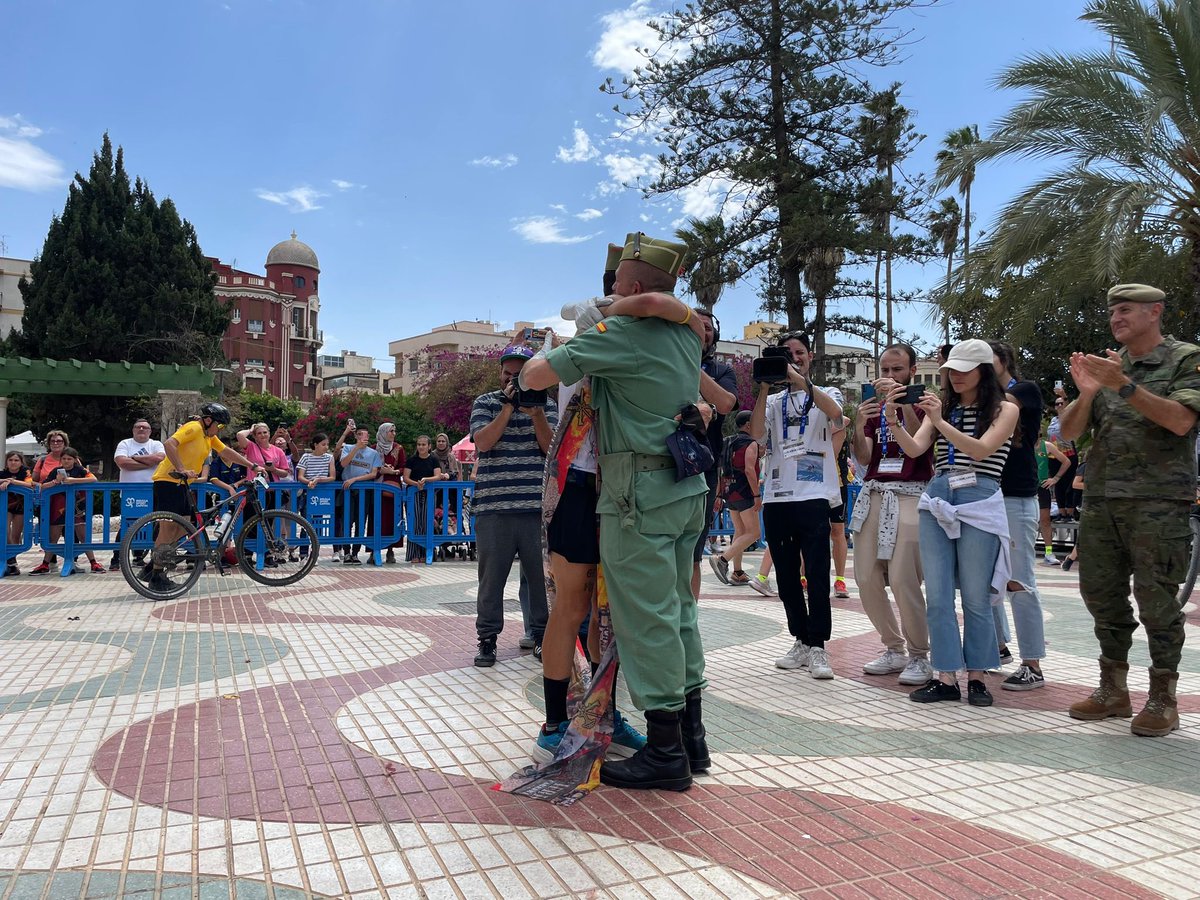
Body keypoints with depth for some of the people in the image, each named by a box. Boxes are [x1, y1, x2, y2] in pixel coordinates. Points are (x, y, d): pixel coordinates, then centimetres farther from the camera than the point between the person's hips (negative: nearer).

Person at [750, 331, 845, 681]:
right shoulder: (774, 401, 17)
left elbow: (835, 412, -15)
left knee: (816, 575, -6)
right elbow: (756, 433, -3)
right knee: (786, 577, 9)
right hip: (776, 498, 4)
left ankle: (818, 647, 1)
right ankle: (801, 642, 20)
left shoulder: (826, 393, 10)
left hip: (814, 496, -4)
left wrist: (800, 380, -22)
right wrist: (764, 387, -8)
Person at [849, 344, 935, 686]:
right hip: (874, 494, 5)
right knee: (866, 579, 1)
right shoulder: (875, 407, 18)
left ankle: (920, 656, 1)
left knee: (902, 579, -16)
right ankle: (894, 649, 17)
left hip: (910, 495, -5)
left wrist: (903, 401, -21)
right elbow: (863, 458, 7)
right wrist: (859, 426, -11)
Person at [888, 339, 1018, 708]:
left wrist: (940, 422, -19)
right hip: (937, 500, 4)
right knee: (937, 596, 1)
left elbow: (981, 450, -11)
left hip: (979, 503, -3)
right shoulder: (941, 408, 16)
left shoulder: (1004, 409, 6)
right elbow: (914, 449, 2)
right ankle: (946, 677, 8)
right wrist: (893, 421, -15)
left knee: (975, 597, 1)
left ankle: (976, 677, 14)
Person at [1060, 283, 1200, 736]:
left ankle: (1163, 699, 11)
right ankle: (1113, 689, 20)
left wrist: (1125, 385, -19)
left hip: (1159, 500, -5)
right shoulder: (1107, 365, 15)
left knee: (1155, 598, -2)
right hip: (1100, 499, 5)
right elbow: (1069, 432, 10)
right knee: (1101, 594, 8)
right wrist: (1086, 393, -8)